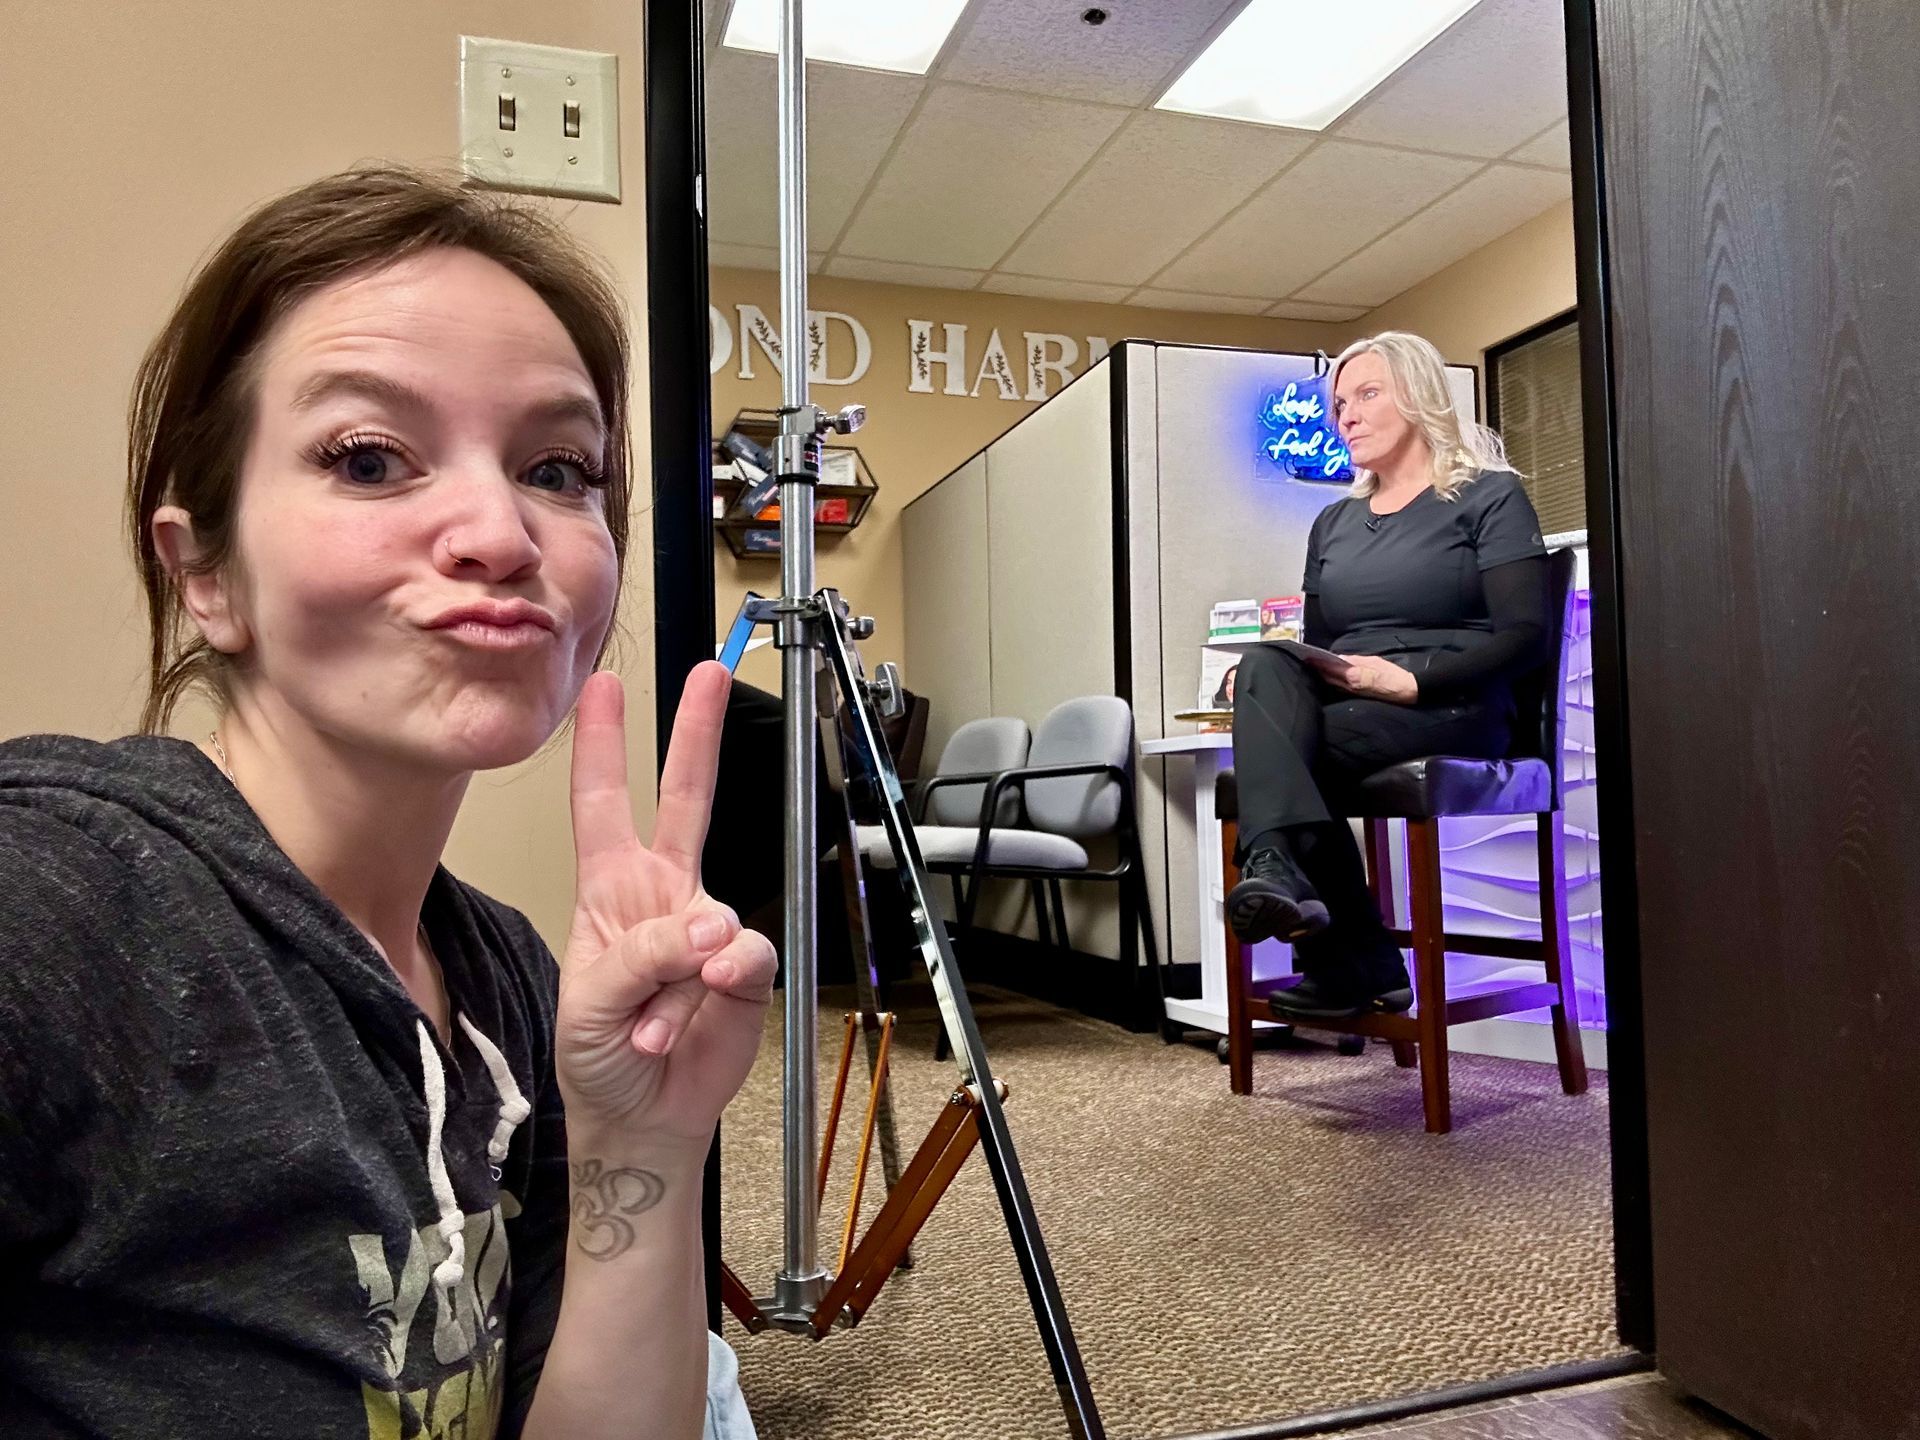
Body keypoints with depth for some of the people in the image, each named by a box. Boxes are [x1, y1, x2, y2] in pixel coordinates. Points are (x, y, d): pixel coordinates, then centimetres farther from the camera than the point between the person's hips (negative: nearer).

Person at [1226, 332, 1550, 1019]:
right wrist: (1252, 678, -3)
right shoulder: (1333, 523, 24)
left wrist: (1409, 678, -20)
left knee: (1270, 754, -30)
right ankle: (1279, 871, -41)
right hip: (1340, 705, 5)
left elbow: (1526, 635, -5)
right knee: (1267, 666, -31)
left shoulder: (1489, 496, 7)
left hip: (1452, 710, -5)